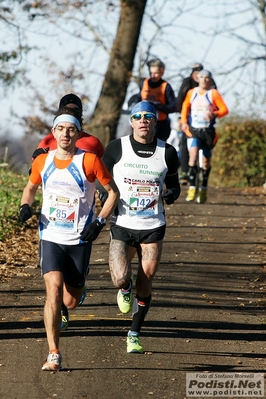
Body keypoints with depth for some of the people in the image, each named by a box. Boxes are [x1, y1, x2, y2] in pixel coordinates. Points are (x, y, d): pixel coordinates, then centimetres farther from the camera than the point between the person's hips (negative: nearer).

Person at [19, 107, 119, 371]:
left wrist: (100, 222, -9)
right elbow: (31, 187, 19)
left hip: (80, 240, -1)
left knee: (70, 301, 5)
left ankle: (76, 286, 45)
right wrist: (25, 206, -1)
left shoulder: (89, 161, -9)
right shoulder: (42, 161, 0)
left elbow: (113, 191, 1)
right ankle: (53, 354, -17)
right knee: (53, 291, -19)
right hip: (50, 238, 1)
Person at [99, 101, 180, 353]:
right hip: (122, 226, -1)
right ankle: (125, 289, 23)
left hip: (153, 228, 1)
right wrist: (105, 194, -13)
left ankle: (134, 335, 21)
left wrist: (171, 194, -11)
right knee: (120, 280, -16)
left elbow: (174, 185, 12)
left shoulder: (167, 153, 0)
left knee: (145, 285, 2)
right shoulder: (117, 148, -4)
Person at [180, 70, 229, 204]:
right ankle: (192, 188, -21)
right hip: (193, 130, 1)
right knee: (193, 155, -19)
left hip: (208, 131, 0)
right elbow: (185, 106, 20)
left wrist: (215, 114, -24)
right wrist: (184, 121, 7)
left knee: (206, 161, 8)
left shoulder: (214, 94, -1)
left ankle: (203, 189, 24)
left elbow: (224, 109, -5)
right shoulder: (191, 93, 6)